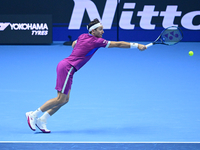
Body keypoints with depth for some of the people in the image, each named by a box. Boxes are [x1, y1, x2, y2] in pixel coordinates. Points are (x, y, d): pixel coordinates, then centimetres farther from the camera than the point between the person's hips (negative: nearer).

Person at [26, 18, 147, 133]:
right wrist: (137, 45, -6)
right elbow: (118, 44, -8)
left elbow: (74, 44, 36)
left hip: (65, 65, 9)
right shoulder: (96, 41, -10)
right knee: (61, 99, -7)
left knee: (65, 99, 10)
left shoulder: (83, 36, 13)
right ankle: (33, 115, -2)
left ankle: (42, 121, 10)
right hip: (67, 67, -9)